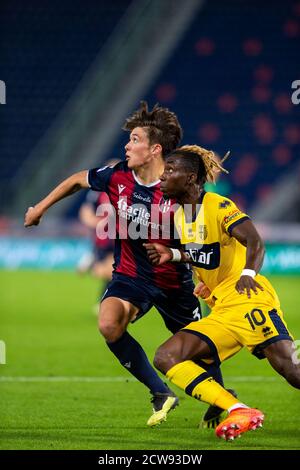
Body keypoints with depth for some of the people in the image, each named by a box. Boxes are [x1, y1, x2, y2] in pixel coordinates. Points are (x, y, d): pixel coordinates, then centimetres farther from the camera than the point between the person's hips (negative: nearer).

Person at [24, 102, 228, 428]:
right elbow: (78, 180, 11)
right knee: (109, 324, -27)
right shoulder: (118, 176, -10)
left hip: (173, 281, -2)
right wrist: (41, 207, 17)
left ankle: (220, 404, 43)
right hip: (130, 276, 3)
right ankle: (161, 395, -11)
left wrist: (172, 255, -34)